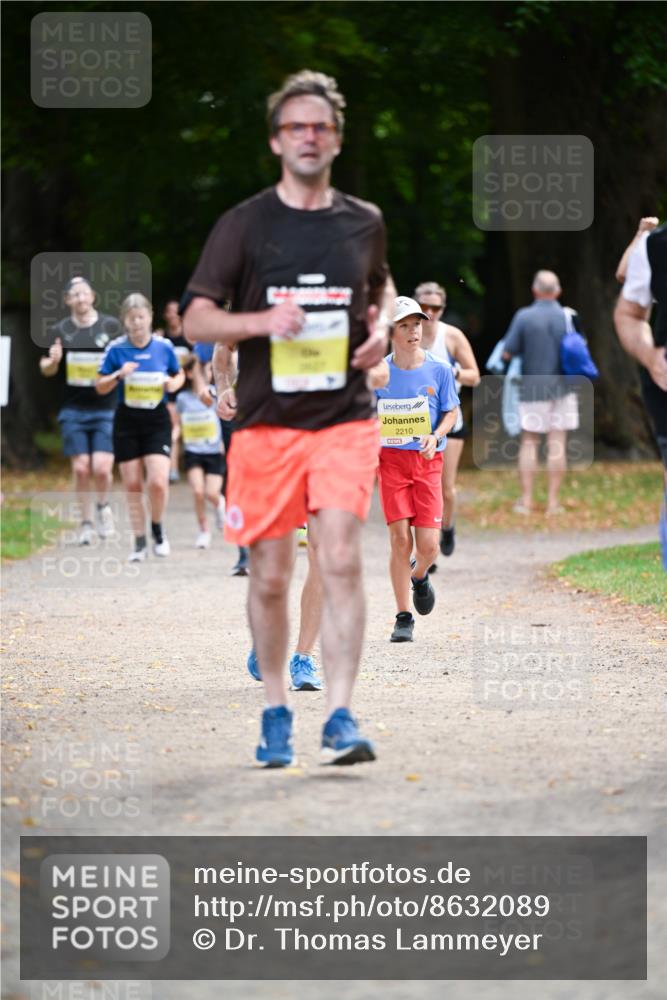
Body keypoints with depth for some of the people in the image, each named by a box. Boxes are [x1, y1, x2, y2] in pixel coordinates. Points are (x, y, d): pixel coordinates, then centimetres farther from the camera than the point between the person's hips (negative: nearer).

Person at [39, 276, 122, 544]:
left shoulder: (111, 326, 0)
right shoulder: (60, 331, 4)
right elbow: (46, 369, 11)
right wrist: (53, 361, -12)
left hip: (105, 409, -1)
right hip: (73, 411, 1)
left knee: (101, 468, -11)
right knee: (81, 469, -3)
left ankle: (103, 506, 19)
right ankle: (86, 522, 12)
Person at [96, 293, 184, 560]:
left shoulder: (164, 346, -1)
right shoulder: (116, 349, -3)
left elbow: (179, 375, 15)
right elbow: (100, 387, 2)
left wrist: (174, 383, -8)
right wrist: (119, 375, -17)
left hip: (157, 420, -1)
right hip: (127, 421, 1)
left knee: (158, 482, -14)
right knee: (132, 485, 2)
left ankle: (157, 529, 13)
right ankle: (139, 542, 13)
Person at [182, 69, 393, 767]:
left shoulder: (364, 223, 9)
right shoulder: (244, 224, 1)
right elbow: (195, 319, -2)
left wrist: (381, 330, 7)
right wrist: (263, 321, -19)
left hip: (345, 421, 1)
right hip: (265, 422, -1)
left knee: (341, 560, -15)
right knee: (270, 578, 5)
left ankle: (340, 717, -15)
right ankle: (275, 714, 22)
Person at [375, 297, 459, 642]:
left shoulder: (439, 369, -1)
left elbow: (452, 412, 7)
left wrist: (435, 436, -10)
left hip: (428, 460, 0)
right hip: (391, 458, 0)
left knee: (428, 544, -7)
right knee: (400, 538, -8)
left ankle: (419, 575, 31)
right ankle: (403, 618, 3)